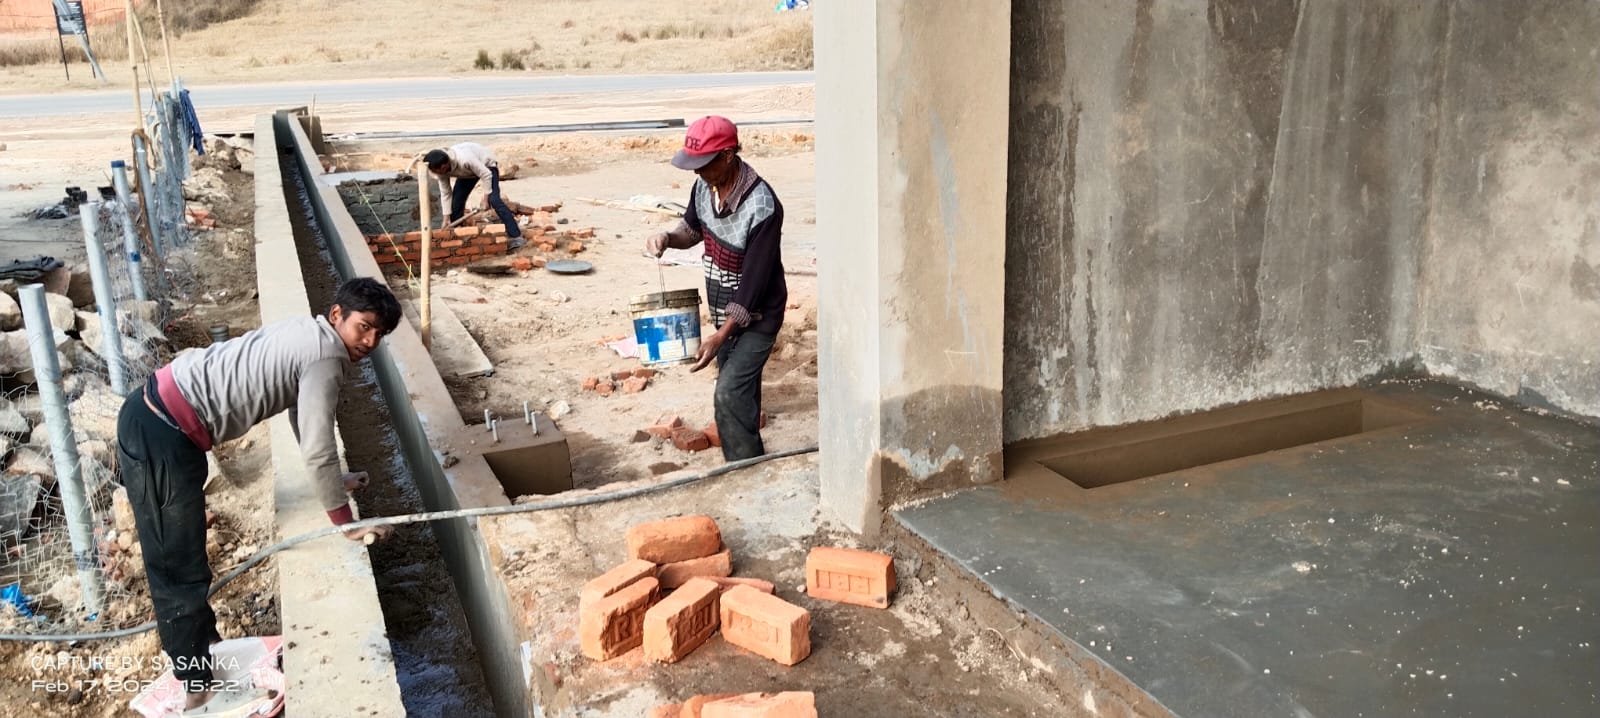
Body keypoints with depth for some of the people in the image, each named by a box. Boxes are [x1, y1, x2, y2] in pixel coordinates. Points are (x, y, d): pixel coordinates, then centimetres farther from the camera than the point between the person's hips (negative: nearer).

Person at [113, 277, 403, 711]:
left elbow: (303, 419, 26)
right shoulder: (326, 357, -15)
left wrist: (333, 480, 33)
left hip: (152, 413, 10)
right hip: (163, 434, -10)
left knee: (176, 557, 25)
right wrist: (347, 524, -5)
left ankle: (201, 646, 43)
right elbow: (317, 450, -15)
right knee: (180, 568, 2)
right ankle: (200, 690, 15)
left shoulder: (310, 337, 14)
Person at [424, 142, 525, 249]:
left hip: (486, 166, -6)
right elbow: (445, 193, -11)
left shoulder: (465, 159, -44)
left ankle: (516, 237, -25)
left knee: (494, 200, -23)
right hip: (467, 172, 7)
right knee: (456, 202, -2)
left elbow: (486, 175, -33)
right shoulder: (441, 169, -22)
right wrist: (446, 219, -12)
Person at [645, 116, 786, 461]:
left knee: (729, 395, -15)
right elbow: (693, 228, 14)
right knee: (741, 394, 17)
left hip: (756, 316, -7)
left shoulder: (762, 207, -30)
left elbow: (754, 281, -27)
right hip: (724, 312, 8)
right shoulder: (704, 186, -7)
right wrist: (667, 237, -10)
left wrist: (720, 337, -27)